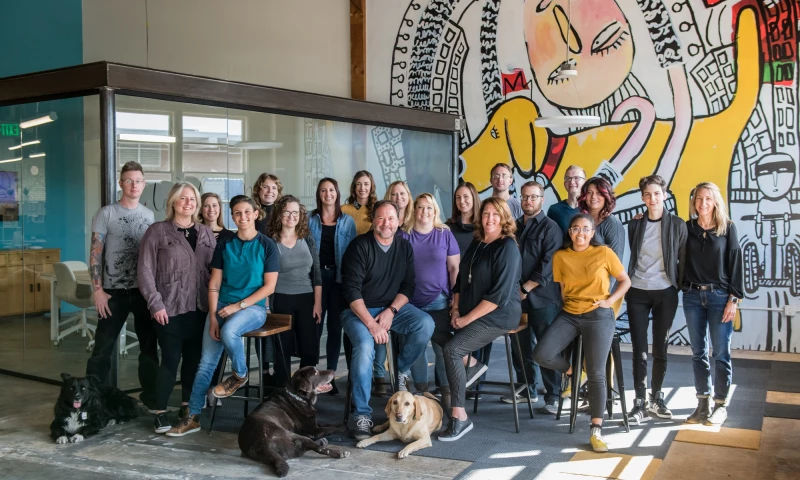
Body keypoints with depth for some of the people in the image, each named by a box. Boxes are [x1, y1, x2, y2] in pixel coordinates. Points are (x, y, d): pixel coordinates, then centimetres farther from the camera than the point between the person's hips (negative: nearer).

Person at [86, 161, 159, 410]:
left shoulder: (150, 215, 8)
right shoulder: (106, 214, -2)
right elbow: (95, 253, -5)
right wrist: (98, 289, -12)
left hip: (145, 290, 3)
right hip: (114, 291, -3)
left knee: (149, 345, 9)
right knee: (103, 347, 0)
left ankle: (151, 397, 21)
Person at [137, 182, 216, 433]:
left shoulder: (206, 233, 11)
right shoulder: (157, 231, -1)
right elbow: (145, 270, -5)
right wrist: (155, 303, -12)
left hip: (199, 308, 4)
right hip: (170, 308, -4)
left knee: (194, 359, 9)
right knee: (171, 359, -4)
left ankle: (187, 406, 24)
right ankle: (160, 413, 7)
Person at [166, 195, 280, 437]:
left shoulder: (267, 245, -4)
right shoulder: (224, 244, 5)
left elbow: (269, 286, -6)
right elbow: (214, 284, 4)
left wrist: (239, 306, -13)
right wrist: (213, 316, -6)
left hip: (253, 307, -3)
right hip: (222, 306, 3)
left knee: (229, 332, -34)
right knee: (206, 362, -6)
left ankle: (240, 374, -5)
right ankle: (193, 417, 6)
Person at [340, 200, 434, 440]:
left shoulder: (404, 246, 4)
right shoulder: (360, 246, -11)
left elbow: (408, 285, 5)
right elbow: (351, 290, -16)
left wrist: (391, 311, -12)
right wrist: (371, 324, -23)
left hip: (393, 306, 4)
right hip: (359, 310, -4)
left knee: (426, 324, -22)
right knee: (365, 347, -31)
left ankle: (401, 368, 4)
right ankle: (361, 415, -19)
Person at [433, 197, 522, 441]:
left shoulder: (507, 248, -13)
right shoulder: (476, 245, 12)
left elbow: (500, 295, -20)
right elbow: (460, 281, 19)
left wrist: (468, 318, -18)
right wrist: (456, 309, 2)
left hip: (499, 315, -9)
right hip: (468, 312, 9)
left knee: (452, 348, -24)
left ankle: (459, 417, -17)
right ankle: (470, 363, 5)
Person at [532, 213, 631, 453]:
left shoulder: (604, 253, -2)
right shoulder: (560, 256, 5)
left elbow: (625, 281, 5)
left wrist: (610, 300, -8)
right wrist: (567, 305, -1)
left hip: (598, 316, -3)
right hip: (569, 315, 3)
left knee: (596, 374, -8)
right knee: (541, 355, -18)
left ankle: (596, 431, 3)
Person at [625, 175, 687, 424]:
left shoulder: (677, 224, 0)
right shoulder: (635, 224, 5)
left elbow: (683, 259, 2)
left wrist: (684, 289, -1)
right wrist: (625, 285, 8)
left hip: (665, 293, -1)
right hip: (637, 293, 1)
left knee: (660, 348, 8)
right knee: (639, 349, 0)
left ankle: (656, 398, 23)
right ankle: (640, 402, 6)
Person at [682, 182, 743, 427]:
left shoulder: (727, 227, -1)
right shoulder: (687, 227, 5)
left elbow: (736, 263, -3)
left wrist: (734, 299, -7)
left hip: (719, 296, -2)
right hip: (692, 296, 2)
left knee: (721, 352, 1)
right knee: (698, 352, 7)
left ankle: (721, 405, 12)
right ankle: (703, 403, 16)